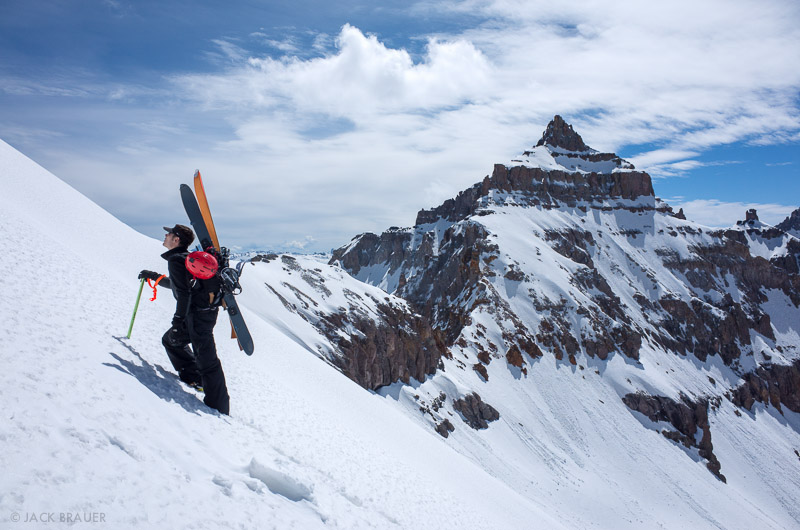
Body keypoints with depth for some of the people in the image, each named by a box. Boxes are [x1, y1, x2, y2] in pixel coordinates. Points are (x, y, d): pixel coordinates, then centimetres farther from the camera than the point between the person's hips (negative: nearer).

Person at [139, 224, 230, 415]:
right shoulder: (186, 257, 19)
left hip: (198, 314, -10)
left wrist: (178, 318, -19)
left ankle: (219, 410, -10)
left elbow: (183, 292, -20)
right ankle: (194, 378, 27)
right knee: (170, 340, 25)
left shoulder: (176, 260, -11)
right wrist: (154, 277, 43)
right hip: (205, 311, 10)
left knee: (206, 360, -10)